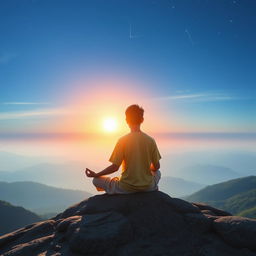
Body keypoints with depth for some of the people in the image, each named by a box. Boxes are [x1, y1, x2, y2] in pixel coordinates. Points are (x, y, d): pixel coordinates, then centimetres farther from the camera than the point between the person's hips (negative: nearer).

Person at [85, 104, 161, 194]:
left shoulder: (122, 141, -13)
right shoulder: (150, 140, -5)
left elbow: (115, 167, -14)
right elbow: (156, 167, 1)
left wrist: (96, 175, 1)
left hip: (126, 188, -2)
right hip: (148, 187, 3)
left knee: (96, 180, 16)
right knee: (157, 173, 36)